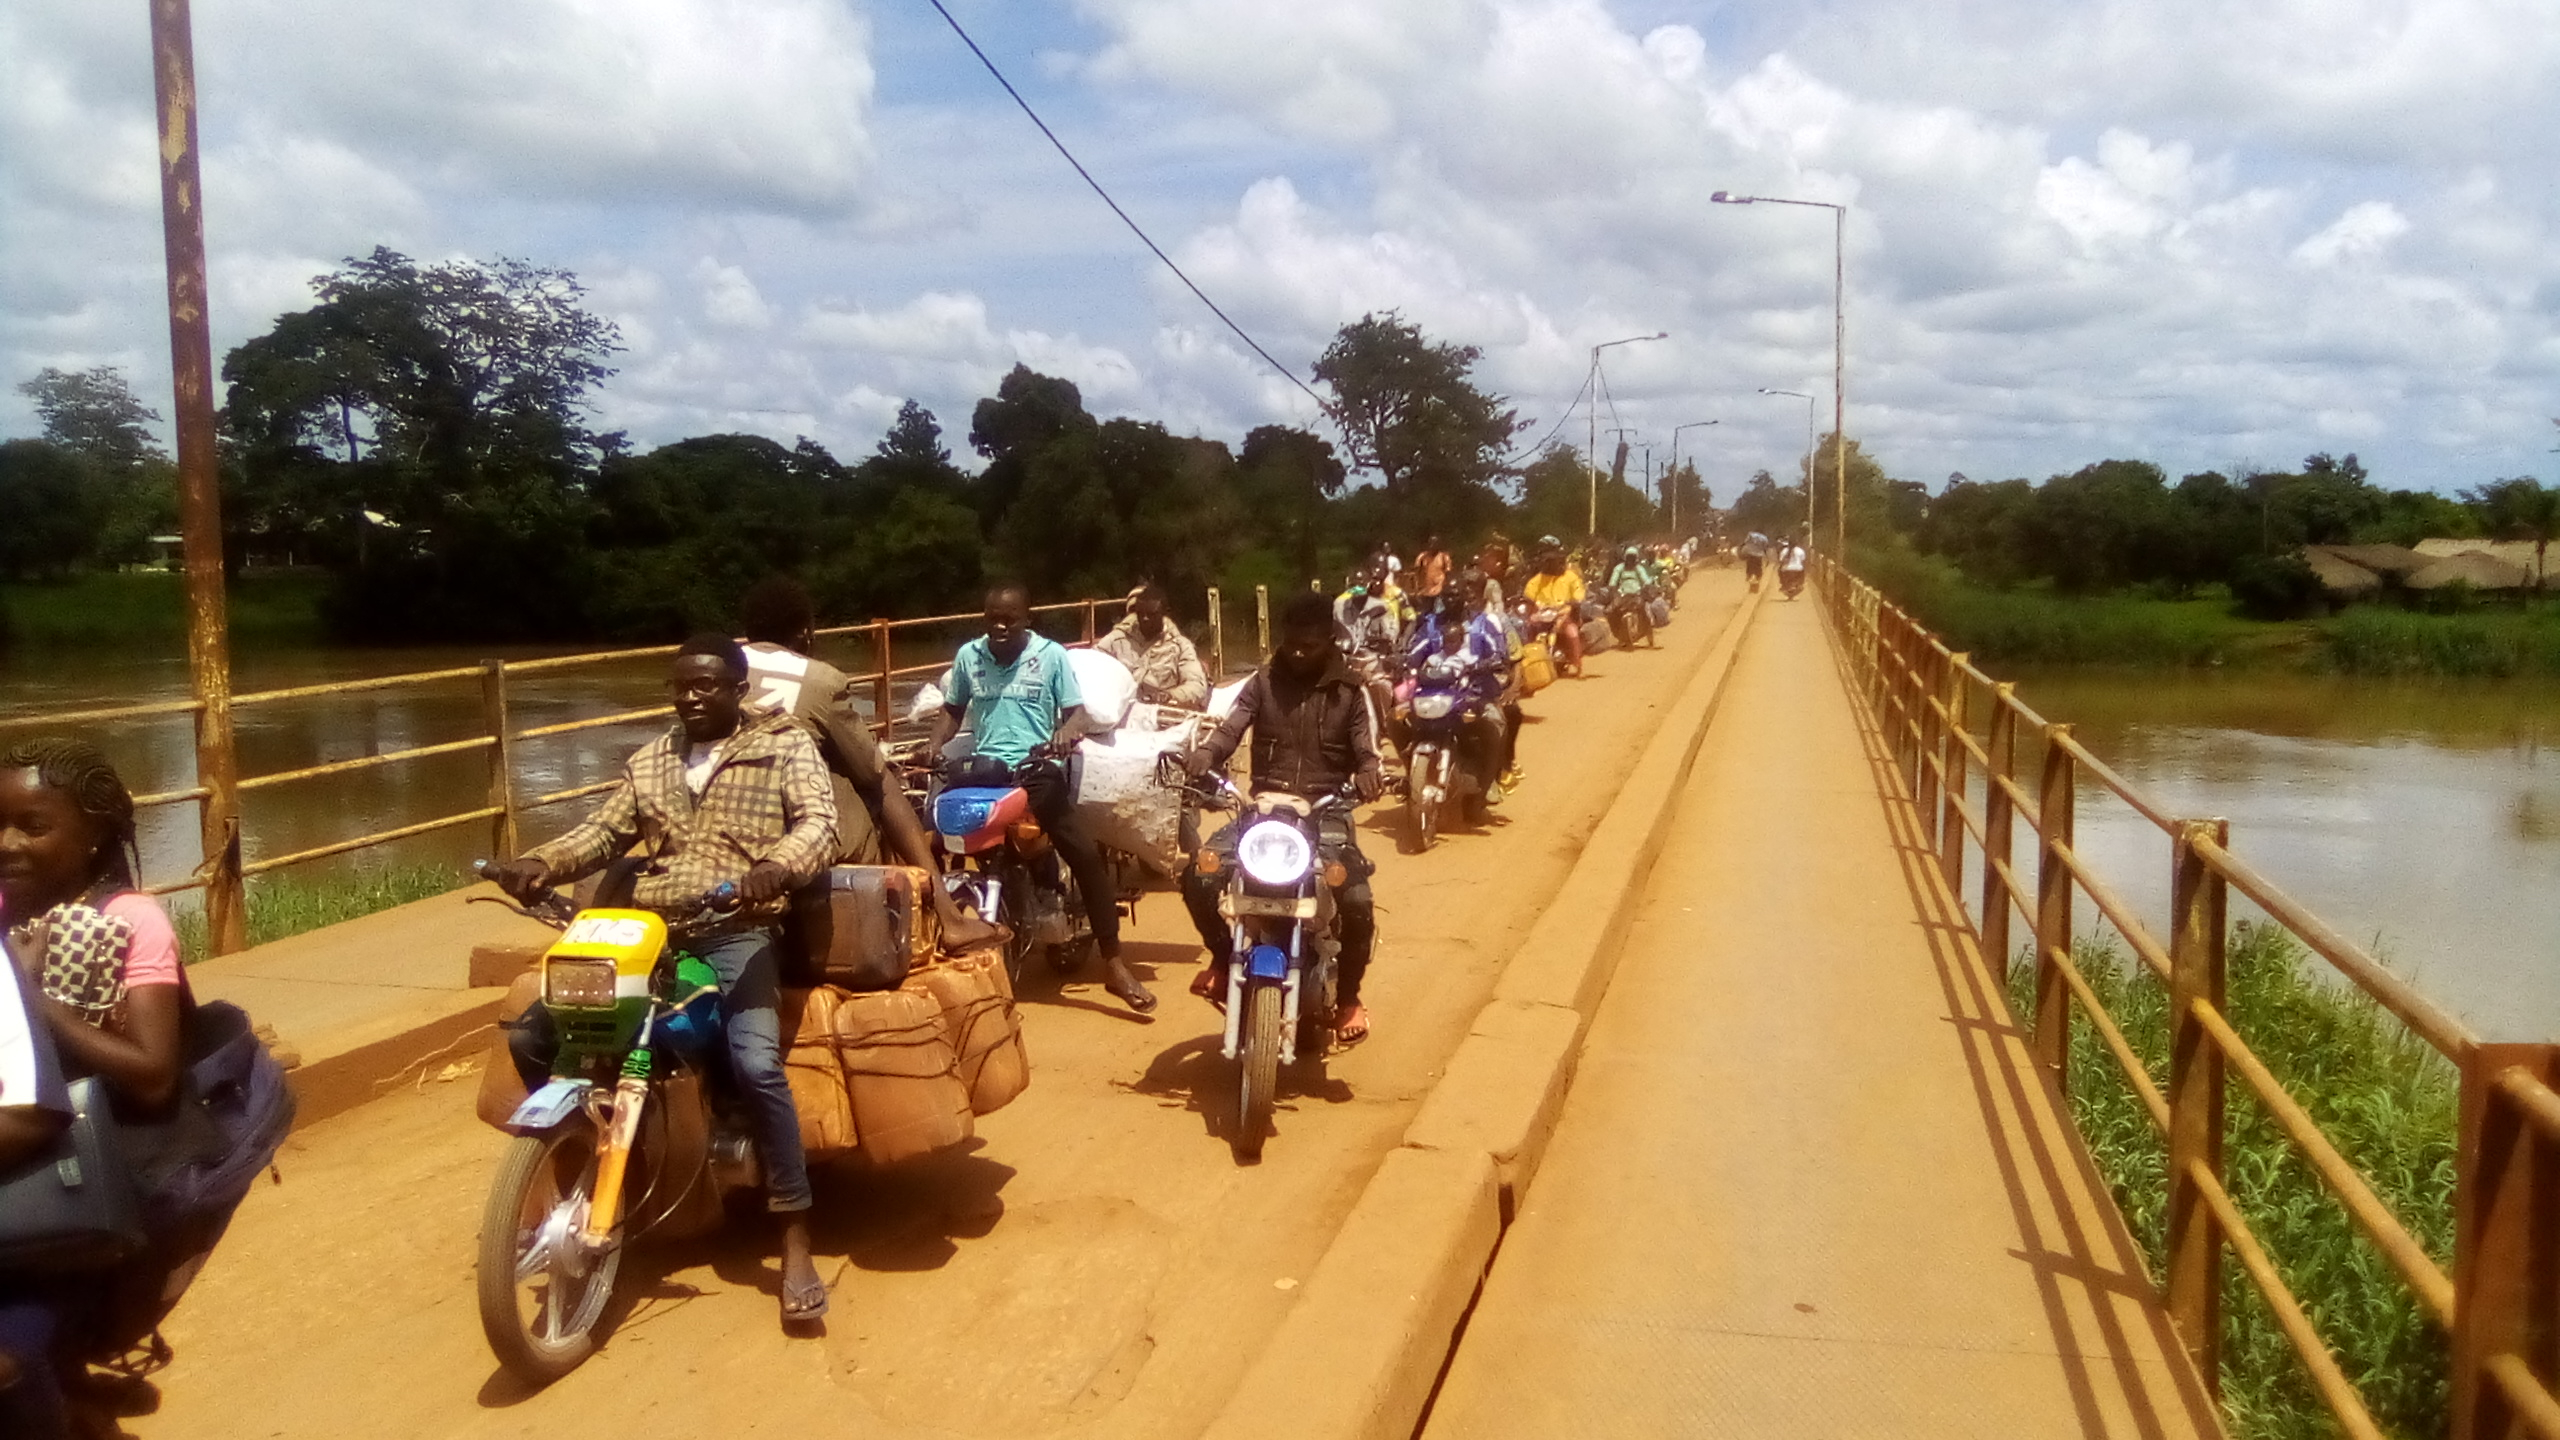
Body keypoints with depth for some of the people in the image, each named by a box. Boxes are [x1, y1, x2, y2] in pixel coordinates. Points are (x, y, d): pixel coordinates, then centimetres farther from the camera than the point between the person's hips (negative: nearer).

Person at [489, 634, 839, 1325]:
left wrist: (773, 868, -29)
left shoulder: (785, 745, 6)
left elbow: (819, 822, -8)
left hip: (735, 932, -5)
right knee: (531, 1036, -9)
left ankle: (795, 1241, -19)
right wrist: (539, 863, -6)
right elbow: (604, 831, 15)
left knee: (756, 1063, -29)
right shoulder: (648, 761, 22)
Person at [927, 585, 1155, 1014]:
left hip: (1038, 768, -3)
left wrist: (1067, 732, -21)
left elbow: (1077, 711, 3)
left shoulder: (1051, 655, 3)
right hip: (985, 766, 3)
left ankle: (1114, 966, -13)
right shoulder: (968, 655, 11)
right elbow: (953, 710, 21)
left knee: (1086, 856, -18)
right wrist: (933, 747, 2)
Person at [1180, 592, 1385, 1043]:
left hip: (1326, 813, -1)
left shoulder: (1349, 693, 7)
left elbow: (1366, 752, 0)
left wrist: (1370, 774, -26)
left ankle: (1347, 994, 3)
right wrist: (1198, 760, -26)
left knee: (1357, 901, -25)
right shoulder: (1262, 683, 8)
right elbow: (1228, 731, -4)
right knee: (1197, 877, -22)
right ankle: (1222, 951, 10)